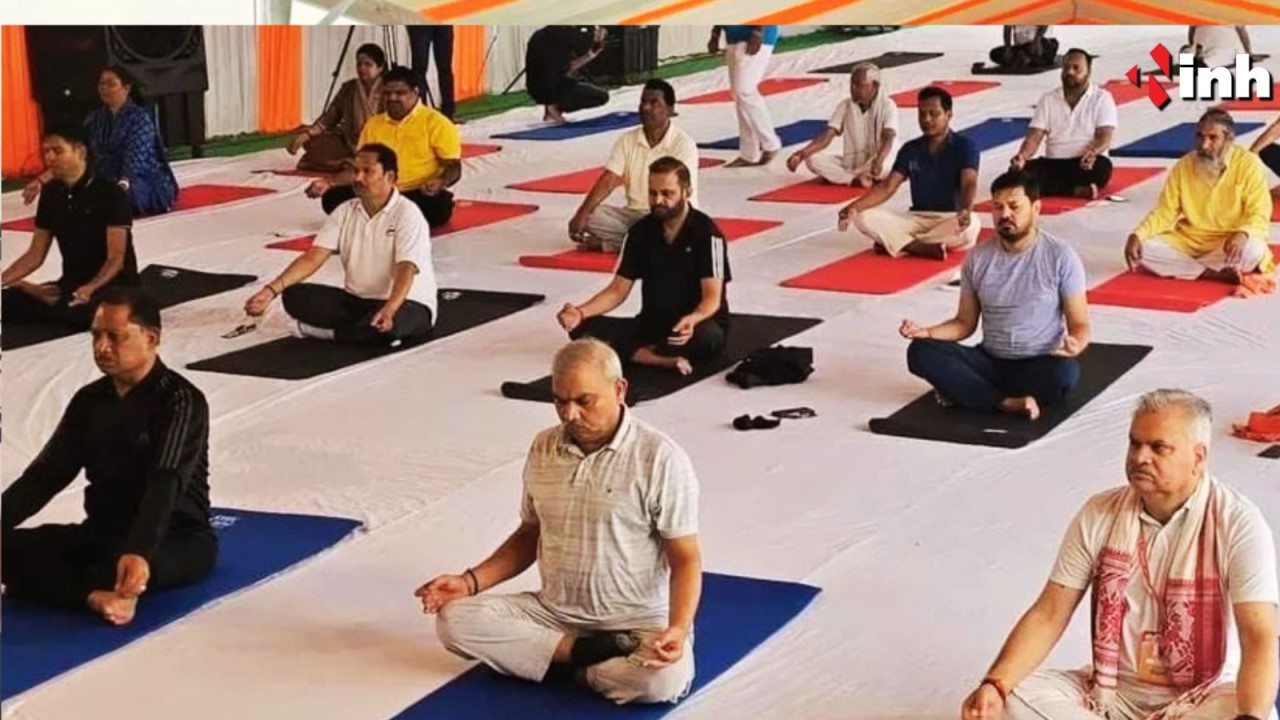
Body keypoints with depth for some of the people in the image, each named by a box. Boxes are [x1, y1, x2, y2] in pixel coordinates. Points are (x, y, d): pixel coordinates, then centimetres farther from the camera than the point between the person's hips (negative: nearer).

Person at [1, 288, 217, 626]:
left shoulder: (180, 401, -13)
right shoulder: (89, 400, 8)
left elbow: (166, 483, -27)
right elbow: (46, 474, 3)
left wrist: (139, 552, -44)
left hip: (177, 538, -6)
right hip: (103, 533, 6)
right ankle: (95, 594, -41)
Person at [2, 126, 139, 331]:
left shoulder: (111, 194, -12)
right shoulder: (51, 194, 7)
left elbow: (116, 259, -17)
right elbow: (35, 255, 11)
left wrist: (90, 289, -35)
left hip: (115, 287, -5)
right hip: (72, 284, 5)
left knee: (76, 312, -39)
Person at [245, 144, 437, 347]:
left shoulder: (407, 214, -16)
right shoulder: (346, 211, 3)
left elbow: (405, 270, -28)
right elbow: (313, 257, -4)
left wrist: (388, 311, -48)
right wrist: (272, 290, -19)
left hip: (407, 303, -6)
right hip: (357, 300, 6)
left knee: (385, 327, -41)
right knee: (295, 296, -14)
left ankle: (323, 330, -16)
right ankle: (363, 328, -17)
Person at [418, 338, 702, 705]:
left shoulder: (660, 459, -13)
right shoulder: (543, 449, 4)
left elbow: (685, 558, -11)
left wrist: (678, 629, -29)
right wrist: (471, 581, 0)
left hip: (636, 622, -5)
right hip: (554, 611, 5)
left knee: (663, 679, -36)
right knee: (454, 619, -17)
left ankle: (569, 661, -11)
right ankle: (591, 653, -20)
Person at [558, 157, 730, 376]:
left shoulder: (706, 232, -13)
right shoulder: (641, 231, 1)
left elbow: (712, 297, -19)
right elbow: (618, 289, 2)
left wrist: (692, 320, -43)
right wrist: (581, 312, -18)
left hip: (697, 324, -5)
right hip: (652, 323, 5)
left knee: (708, 335, -42)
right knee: (582, 329, -19)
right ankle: (664, 360, -33)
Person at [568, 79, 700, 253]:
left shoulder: (683, 144, -12)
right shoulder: (626, 140, 3)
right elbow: (608, 181, -6)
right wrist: (582, 214, -20)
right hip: (634, 214, 4)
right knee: (591, 216, -20)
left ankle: (607, 244, -25)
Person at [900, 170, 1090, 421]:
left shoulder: (1061, 257, -8)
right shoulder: (978, 258, 2)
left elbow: (1079, 325, -5)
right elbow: (965, 322, 10)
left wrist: (1075, 344, -30)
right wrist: (926, 332, -9)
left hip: (1039, 365, -3)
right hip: (991, 362, 3)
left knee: (1063, 372, -39)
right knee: (921, 351, -20)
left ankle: (964, 391, -20)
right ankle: (1009, 403, -28)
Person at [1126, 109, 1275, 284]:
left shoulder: (1249, 165, -10)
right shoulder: (1183, 166, -1)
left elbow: (1259, 215, -14)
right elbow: (1164, 212, 1)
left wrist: (1242, 234, -37)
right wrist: (1137, 235, -18)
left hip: (1229, 244, -3)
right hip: (1187, 242, 3)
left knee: (1253, 249, -37)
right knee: (1142, 248, -22)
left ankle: (1180, 267, -20)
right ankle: (1214, 273, -24)